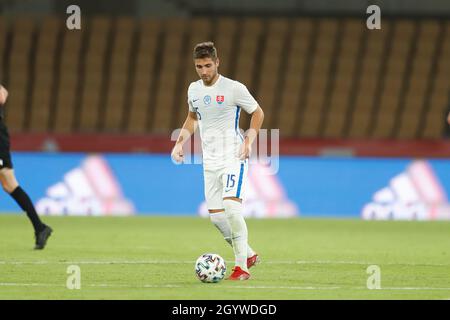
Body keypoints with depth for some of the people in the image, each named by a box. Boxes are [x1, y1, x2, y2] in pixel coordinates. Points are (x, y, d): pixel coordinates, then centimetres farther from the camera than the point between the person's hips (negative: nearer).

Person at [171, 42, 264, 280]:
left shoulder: (234, 89, -10)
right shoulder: (194, 90, 7)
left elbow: (257, 113, 0)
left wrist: (248, 141, -12)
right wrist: (180, 142, 11)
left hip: (233, 158, -6)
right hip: (209, 161, 6)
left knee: (231, 208, -21)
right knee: (216, 216, 4)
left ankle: (241, 267, -15)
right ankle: (248, 255, 24)